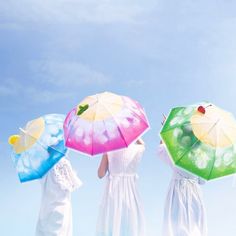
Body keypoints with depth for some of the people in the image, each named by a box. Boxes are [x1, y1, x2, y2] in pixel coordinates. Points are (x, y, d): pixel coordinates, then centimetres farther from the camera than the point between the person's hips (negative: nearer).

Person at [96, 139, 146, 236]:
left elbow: (100, 174, -1)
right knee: (132, 228, 6)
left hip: (113, 190, 0)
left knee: (110, 226, 4)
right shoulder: (137, 149, 0)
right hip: (129, 191, 0)